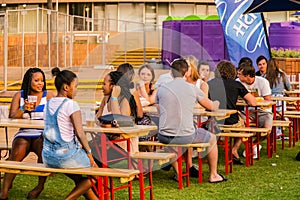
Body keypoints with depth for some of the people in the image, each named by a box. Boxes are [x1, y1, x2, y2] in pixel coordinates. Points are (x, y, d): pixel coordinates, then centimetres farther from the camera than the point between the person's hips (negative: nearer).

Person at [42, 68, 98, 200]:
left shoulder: (48, 104, 9)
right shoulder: (71, 104, -14)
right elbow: (79, 133, -16)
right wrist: (89, 153, -2)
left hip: (48, 157, 8)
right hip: (66, 156, -8)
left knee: (79, 180, 28)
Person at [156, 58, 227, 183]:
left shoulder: (161, 89, 3)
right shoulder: (192, 89, -3)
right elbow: (211, 106, 12)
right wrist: (216, 104, 38)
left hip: (164, 137, 3)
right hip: (185, 137, -3)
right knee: (212, 138, 25)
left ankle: (178, 173, 40)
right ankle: (213, 175, 37)